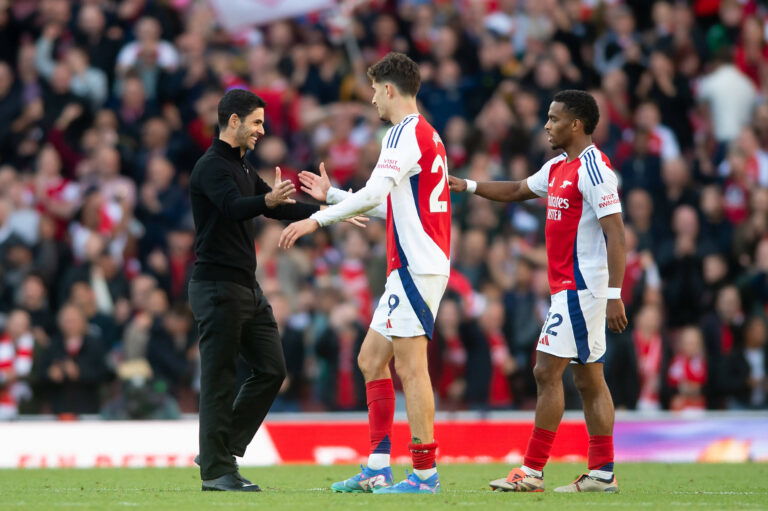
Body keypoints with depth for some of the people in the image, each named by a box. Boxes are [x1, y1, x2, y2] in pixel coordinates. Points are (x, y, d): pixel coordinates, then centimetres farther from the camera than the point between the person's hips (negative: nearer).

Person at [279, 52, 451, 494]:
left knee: (410, 367, -8)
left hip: (416, 266, -10)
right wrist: (332, 194, 34)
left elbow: (375, 193, -24)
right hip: (410, 269, 10)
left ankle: (426, 473, -7)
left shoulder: (406, 133, -11)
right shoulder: (426, 134, 20)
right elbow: (390, 204, 28)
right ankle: (379, 469, 10)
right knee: (372, 360, 11)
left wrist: (317, 220, -22)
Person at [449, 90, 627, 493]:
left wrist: (614, 294, -24)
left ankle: (533, 471, -7)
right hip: (568, 288, 9)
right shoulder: (558, 168, 14)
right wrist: (468, 186, 24)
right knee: (589, 379, 8)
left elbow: (615, 233, -20)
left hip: (581, 287, -9)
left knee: (547, 370, -9)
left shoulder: (592, 168, -15)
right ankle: (602, 472, 9)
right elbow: (517, 190, 33)